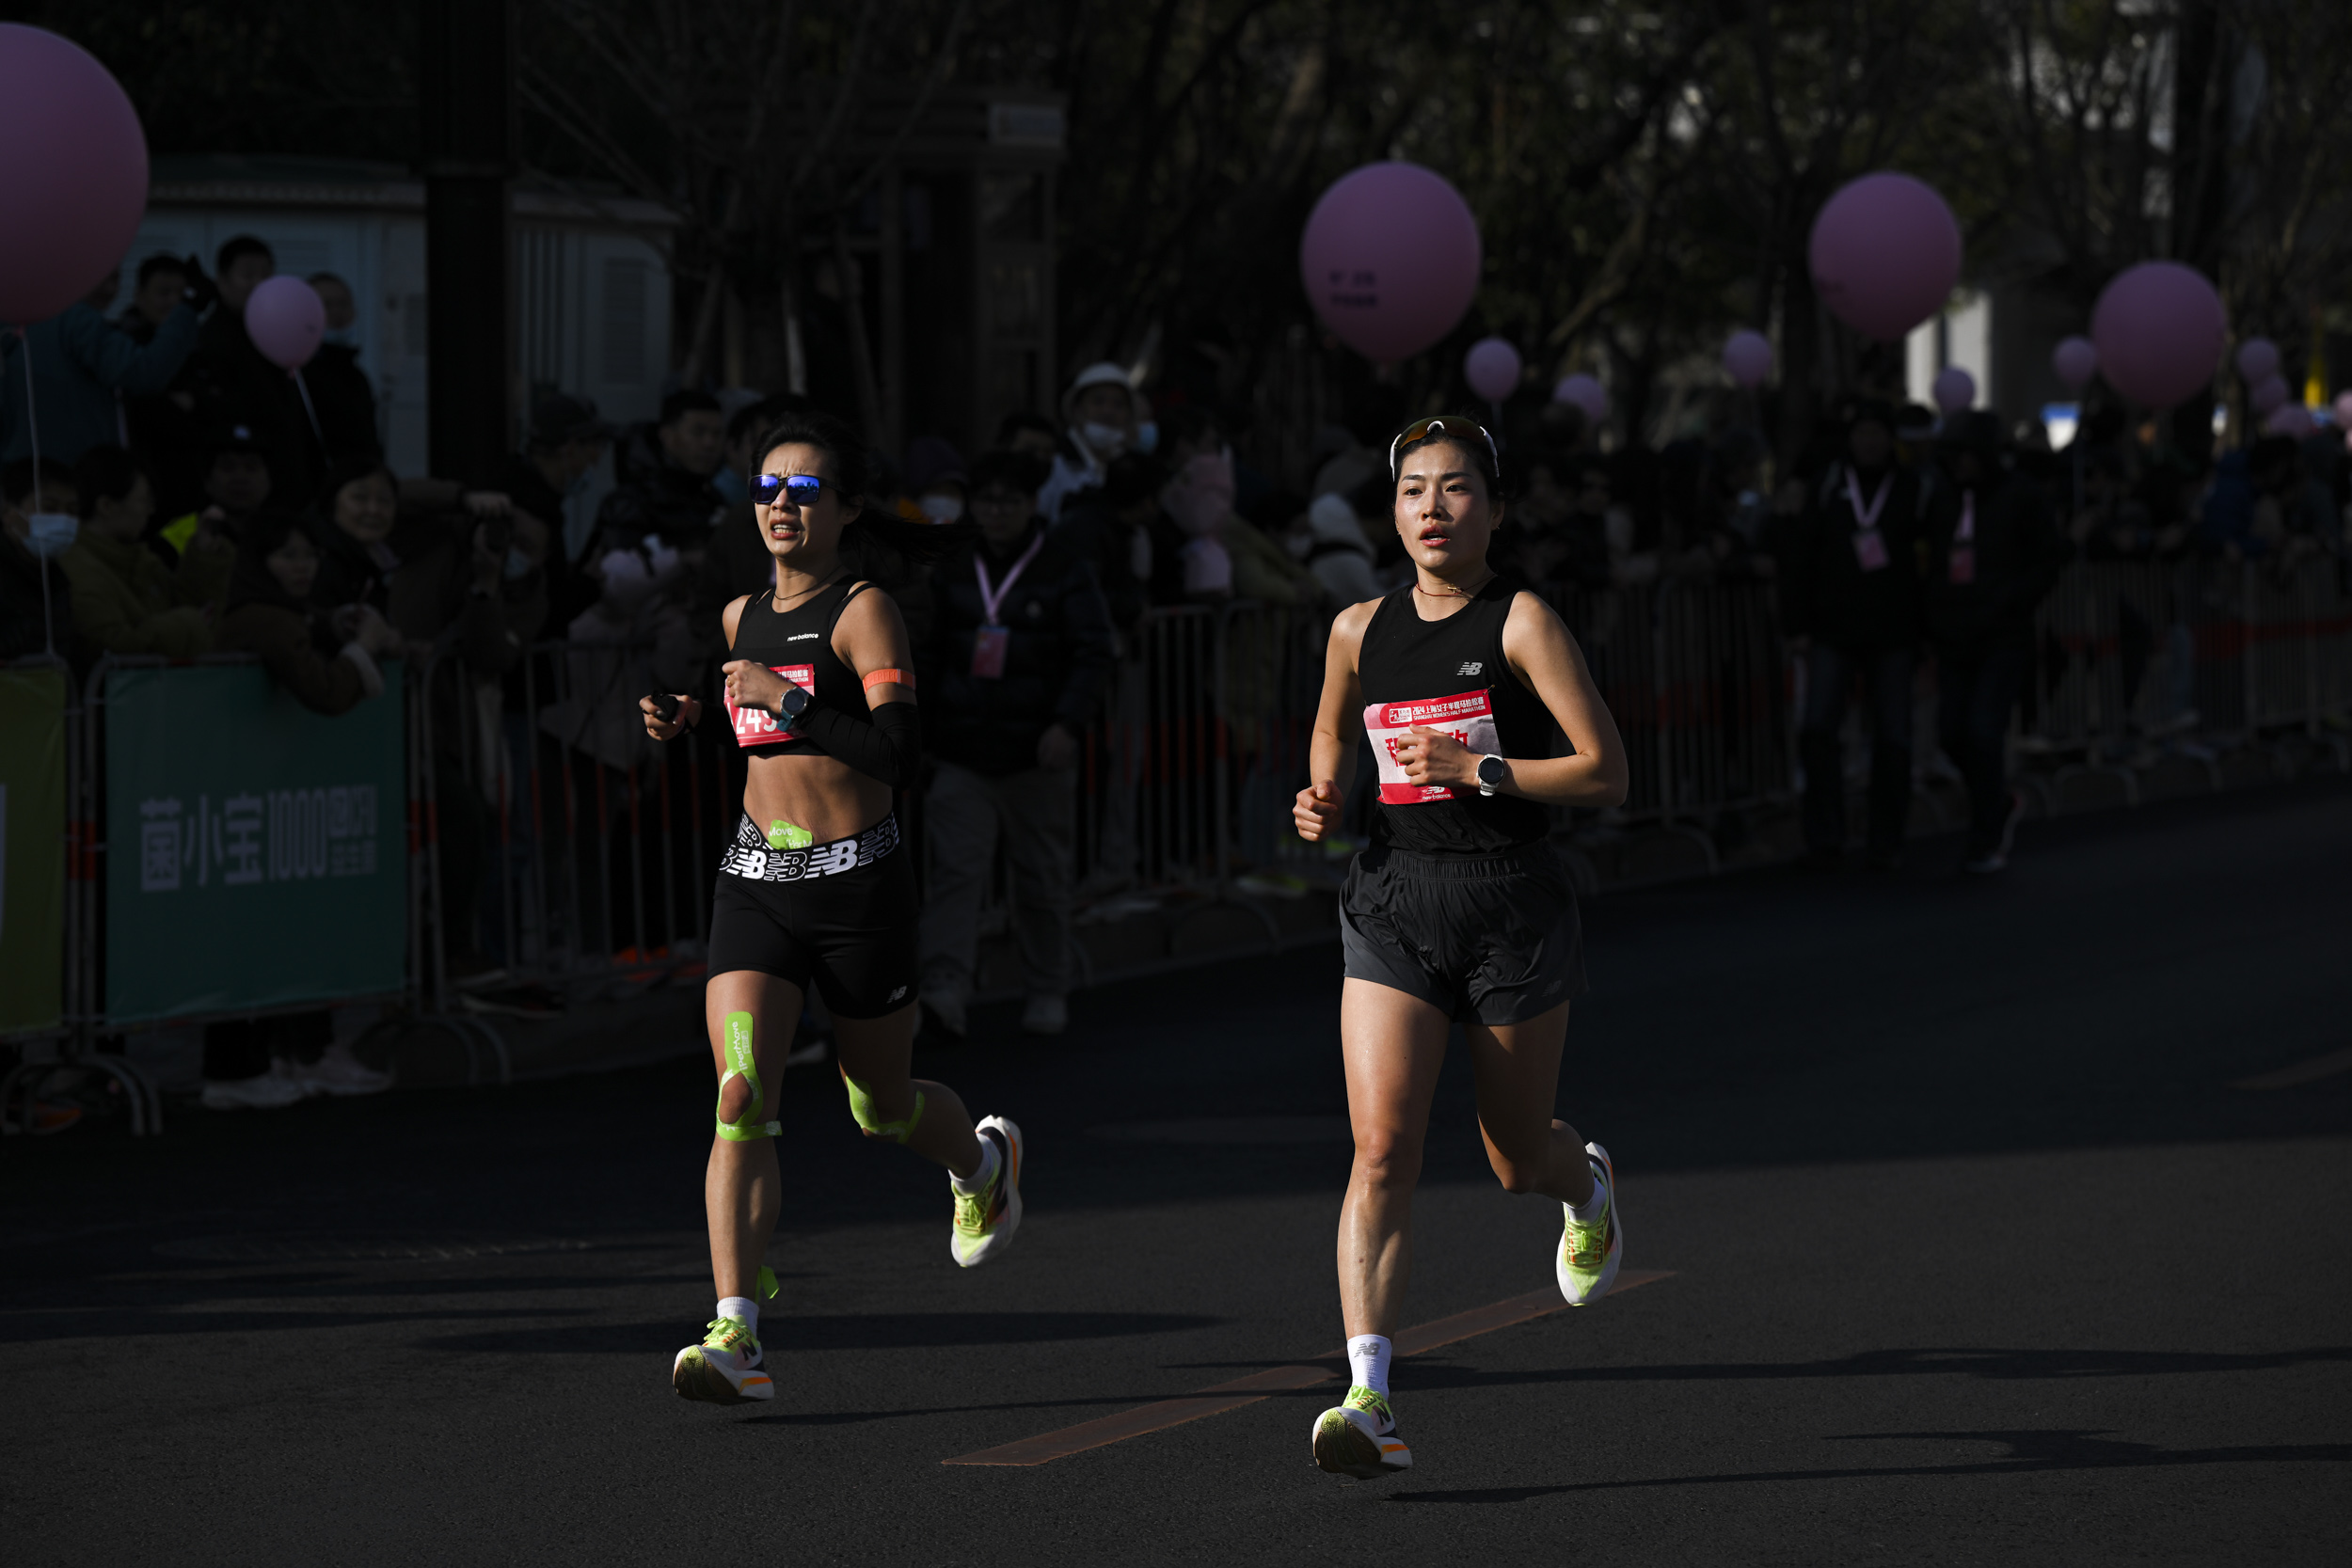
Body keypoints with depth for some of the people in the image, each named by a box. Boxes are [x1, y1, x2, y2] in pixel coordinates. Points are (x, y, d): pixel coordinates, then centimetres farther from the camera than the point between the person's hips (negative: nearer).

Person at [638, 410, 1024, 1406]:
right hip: (755, 878, 4)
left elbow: (900, 752, -20)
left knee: (881, 1109, 13)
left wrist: (787, 697, -24)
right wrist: (688, 725, 11)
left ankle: (983, 1163, 50)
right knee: (741, 1099, -14)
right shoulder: (743, 617, 11)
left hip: (856, 884, -4)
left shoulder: (864, 612, -8)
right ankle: (737, 1340, -19)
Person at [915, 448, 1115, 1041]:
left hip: (1037, 749, -2)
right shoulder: (953, 570, 10)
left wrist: (1067, 724, -16)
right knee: (955, 868, -11)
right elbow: (929, 653, 14)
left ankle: (1047, 993, 19)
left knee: (1042, 875, 6)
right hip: (962, 747, 2)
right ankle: (944, 991, -22)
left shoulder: (1064, 566, 1)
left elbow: (1092, 652, -4)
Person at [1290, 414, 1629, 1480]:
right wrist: (1322, 801, 6)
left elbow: (1606, 774, -11)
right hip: (1394, 902, 3)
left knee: (1516, 1160, 13)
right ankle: (1370, 1399, -20)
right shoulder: (1359, 631, 6)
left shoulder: (1522, 623, -8)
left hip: (1512, 906, -2)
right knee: (1381, 1147, -14)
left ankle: (1588, 1184, 52)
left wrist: (1477, 769, -19)